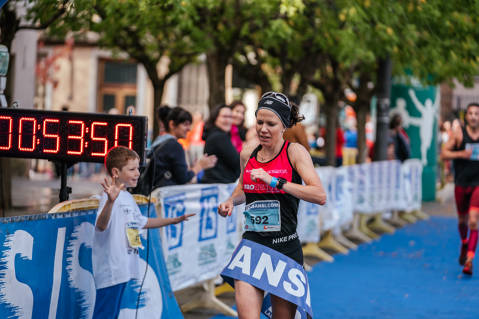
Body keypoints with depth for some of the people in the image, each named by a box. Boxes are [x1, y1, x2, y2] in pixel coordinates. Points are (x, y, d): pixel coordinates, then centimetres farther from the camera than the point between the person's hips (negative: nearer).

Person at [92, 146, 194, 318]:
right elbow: (101, 225, -33)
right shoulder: (110, 196, -15)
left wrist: (174, 220, 35)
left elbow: (141, 222, 32)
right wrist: (110, 201, -50)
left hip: (122, 268, 10)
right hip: (110, 269, -10)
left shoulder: (128, 197, 16)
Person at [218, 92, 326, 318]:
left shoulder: (294, 152, -4)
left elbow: (320, 196, -17)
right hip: (251, 245, 2)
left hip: (286, 248, -2)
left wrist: (275, 182, -22)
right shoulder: (247, 155, 9)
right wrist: (231, 201, 7)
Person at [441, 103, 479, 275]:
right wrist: (461, 154, -19)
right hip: (462, 183, 1)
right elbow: (444, 153, -4)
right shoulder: (458, 133, -3)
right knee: (462, 219, 15)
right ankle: (464, 244, 47)